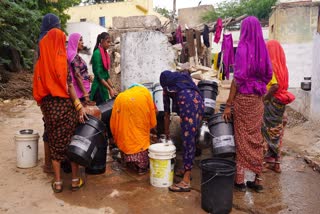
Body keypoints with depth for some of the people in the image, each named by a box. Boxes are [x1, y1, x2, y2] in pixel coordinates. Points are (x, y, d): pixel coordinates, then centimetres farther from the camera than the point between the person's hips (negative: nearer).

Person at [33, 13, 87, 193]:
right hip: (64, 104, -4)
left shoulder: (41, 61, 5)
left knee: (55, 141, 11)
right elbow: (69, 85, -15)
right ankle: (76, 179, 14)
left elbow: (39, 85, 7)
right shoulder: (62, 59, -11)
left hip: (49, 105, 5)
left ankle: (58, 182, 16)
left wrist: (43, 103, 15)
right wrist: (79, 106, -14)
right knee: (72, 140, 7)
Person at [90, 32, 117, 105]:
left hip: (104, 87, 8)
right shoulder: (97, 53, -12)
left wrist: (113, 88, 7)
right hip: (99, 87, -8)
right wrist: (110, 89, -18)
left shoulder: (105, 53, 11)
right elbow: (98, 74, -17)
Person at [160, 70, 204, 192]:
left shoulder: (167, 86, 25)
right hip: (199, 103, 5)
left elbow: (167, 112, 28)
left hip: (188, 104, -5)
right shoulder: (185, 77, 35)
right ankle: (187, 170, 28)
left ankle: (186, 182, -5)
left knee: (188, 141, -7)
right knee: (191, 139, 15)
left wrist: (166, 132, 38)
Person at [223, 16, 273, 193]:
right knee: (256, 138, 12)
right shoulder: (262, 49, 6)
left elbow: (237, 79, -16)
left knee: (242, 138, 3)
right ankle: (257, 179, 21)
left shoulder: (243, 48, -12)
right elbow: (268, 74, 12)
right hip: (258, 98, 6)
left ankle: (240, 179, 12)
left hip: (244, 98, -6)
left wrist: (228, 105, -13)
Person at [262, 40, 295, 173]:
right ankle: (275, 162, 25)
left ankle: (271, 160, 12)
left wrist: (264, 99, -17)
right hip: (280, 102, 8)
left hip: (272, 102, -8)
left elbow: (275, 86, -26)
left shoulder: (271, 65, -17)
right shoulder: (282, 66, 7)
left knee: (270, 131, 3)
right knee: (277, 131, 15)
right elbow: (282, 84, 10)